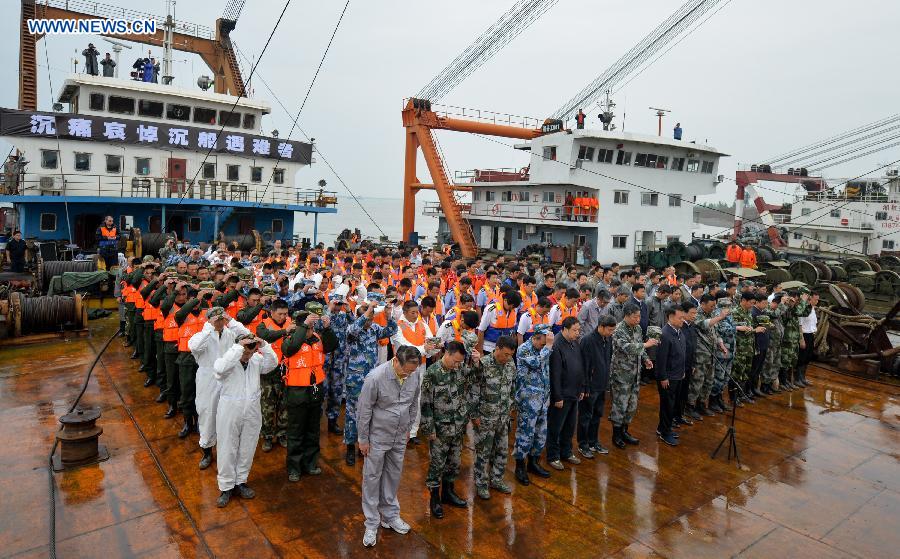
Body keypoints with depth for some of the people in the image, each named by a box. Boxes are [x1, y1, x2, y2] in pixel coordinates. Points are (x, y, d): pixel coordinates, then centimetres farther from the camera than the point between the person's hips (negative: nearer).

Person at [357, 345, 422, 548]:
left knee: (394, 476, 17)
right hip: (377, 437, -4)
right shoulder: (376, 377, -27)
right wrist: (363, 439, -9)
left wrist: (408, 428, 12)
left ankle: (390, 515, 34)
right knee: (372, 477, 7)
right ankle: (372, 524, 21)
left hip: (399, 437, 4)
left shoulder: (415, 374, -12)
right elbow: (364, 410, -16)